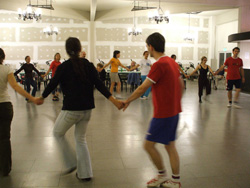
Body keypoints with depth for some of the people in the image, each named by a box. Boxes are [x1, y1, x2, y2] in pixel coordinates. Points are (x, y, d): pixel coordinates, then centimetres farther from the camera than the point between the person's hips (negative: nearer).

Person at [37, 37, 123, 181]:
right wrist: (113, 100, -9)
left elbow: (52, 84, -1)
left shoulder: (63, 67, -9)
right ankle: (85, 173, 20)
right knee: (81, 138, 18)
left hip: (71, 109, -5)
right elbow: (99, 85, -7)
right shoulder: (88, 65, 1)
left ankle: (71, 163, 19)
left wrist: (42, 97, 16)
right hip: (87, 109, 5)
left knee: (58, 133, 20)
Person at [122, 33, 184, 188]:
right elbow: (181, 85, 17)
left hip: (163, 114, -9)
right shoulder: (172, 62, 9)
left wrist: (127, 101, -4)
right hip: (174, 111, 9)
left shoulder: (159, 64, -19)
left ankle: (162, 175, 19)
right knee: (170, 145, 15)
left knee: (149, 145, 4)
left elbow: (142, 89, -17)